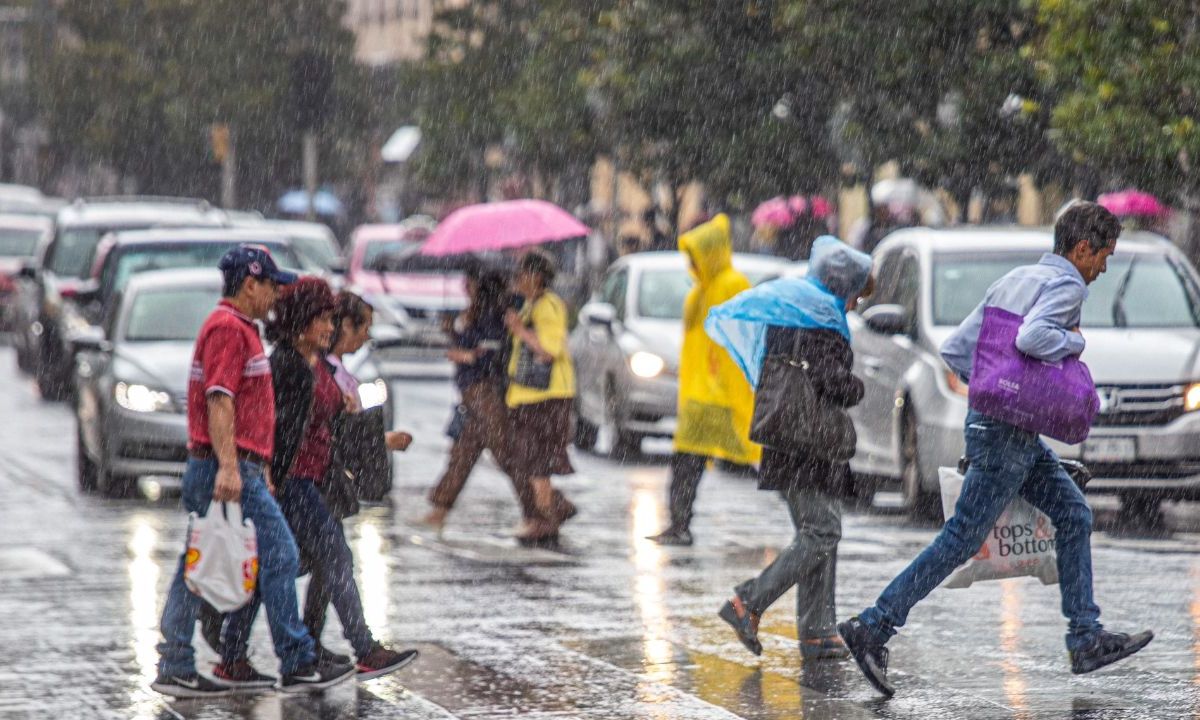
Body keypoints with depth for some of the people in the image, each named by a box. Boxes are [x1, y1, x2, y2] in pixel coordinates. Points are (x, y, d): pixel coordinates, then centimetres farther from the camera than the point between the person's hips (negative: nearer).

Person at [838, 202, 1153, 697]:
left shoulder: (1012, 281, 14)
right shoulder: (1067, 286, -12)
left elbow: (954, 349, 13)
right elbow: (1030, 338, -32)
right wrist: (1073, 342, -14)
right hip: (1008, 436, -10)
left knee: (1073, 515, 12)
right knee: (961, 540, -6)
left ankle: (1086, 640, 11)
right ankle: (873, 627, -5)